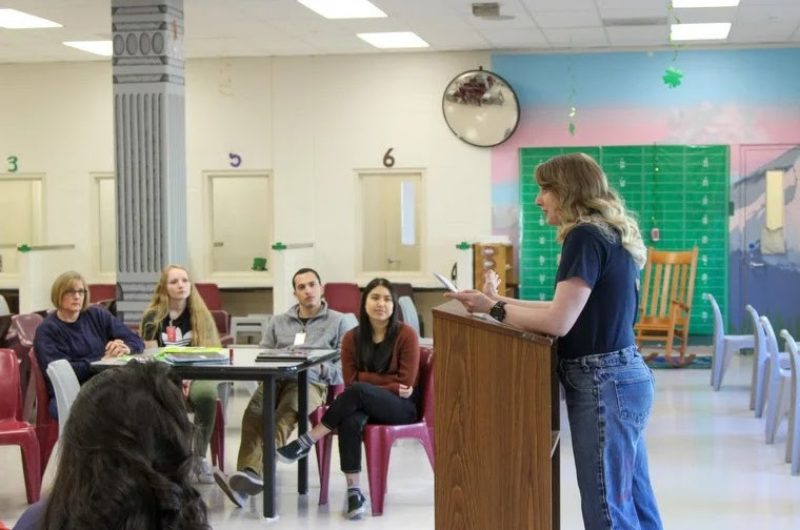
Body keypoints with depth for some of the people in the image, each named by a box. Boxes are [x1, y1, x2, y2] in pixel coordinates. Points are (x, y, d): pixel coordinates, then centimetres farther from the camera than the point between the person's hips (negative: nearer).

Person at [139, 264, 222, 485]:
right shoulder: (152, 317, 6)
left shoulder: (201, 315, 8)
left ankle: (200, 459, -22)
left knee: (207, 393, -35)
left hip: (195, 375, 1)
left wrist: (190, 377, -18)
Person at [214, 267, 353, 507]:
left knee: (284, 415, -38)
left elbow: (344, 367, 8)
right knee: (254, 413, -33)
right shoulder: (278, 322, 30)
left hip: (311, 382, -3)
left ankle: (254, 472, -58)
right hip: (274, 379, 3)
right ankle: (250, 473, -51)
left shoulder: (337, 322, 18)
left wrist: (321, 368, -11)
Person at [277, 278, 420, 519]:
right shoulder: (352, 338, 4)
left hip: (402, 406, -3)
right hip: (364, 405, 3)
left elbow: (405, 382, -9)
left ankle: (306, 442, -25)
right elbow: (350, 379, -2)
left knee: (359, 391, -34)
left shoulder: (406, 335, -6)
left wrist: (368, 379, -10)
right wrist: (386, 381, -12)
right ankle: (354, 490, -33)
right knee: (350, 421, -35)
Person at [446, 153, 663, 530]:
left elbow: (558, 322, -19)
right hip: (622, 377, 10)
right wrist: (502, 301, 13)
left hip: (603, 384, -10)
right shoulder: (608, 234, 15)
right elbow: (571, 308, 15)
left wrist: (493, 308, -7)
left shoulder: (585, 236, -15)